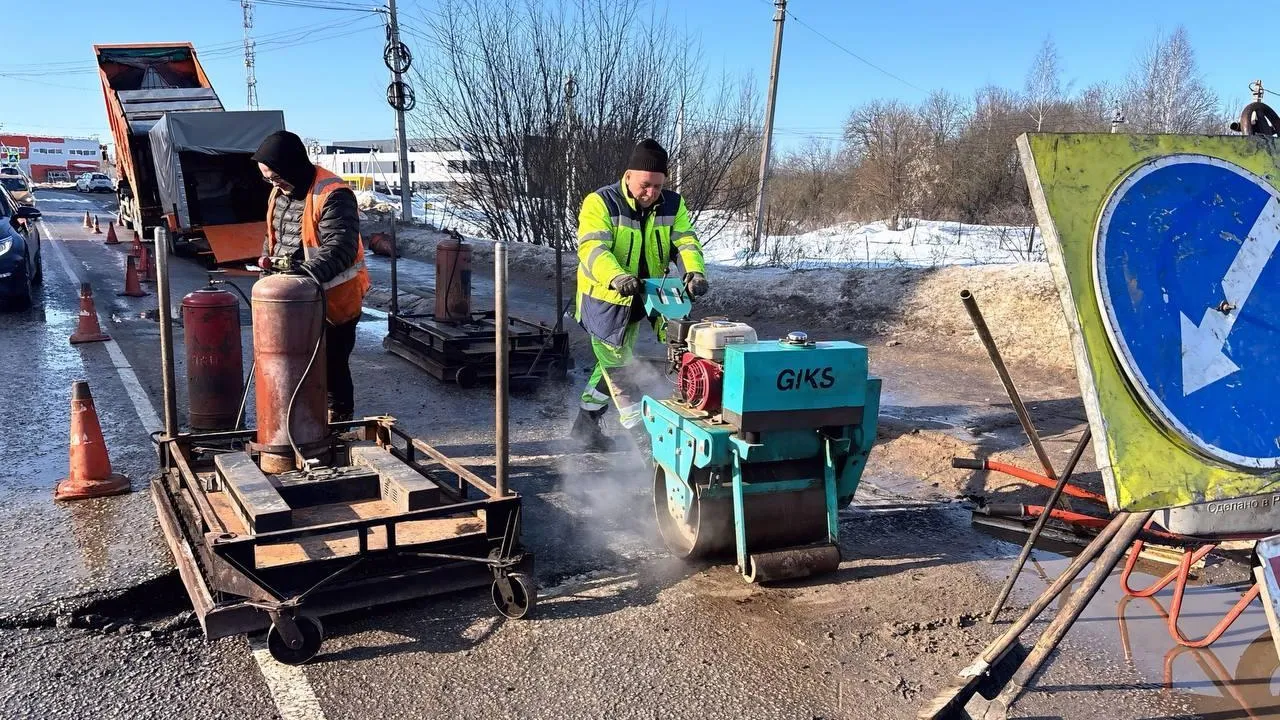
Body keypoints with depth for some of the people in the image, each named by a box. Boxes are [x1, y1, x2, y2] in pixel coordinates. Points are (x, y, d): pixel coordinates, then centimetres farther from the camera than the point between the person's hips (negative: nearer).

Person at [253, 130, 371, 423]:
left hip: (333, 300, -9)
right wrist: (267, 256, 6)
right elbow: (274, 234, 26)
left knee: (332, 367, 1)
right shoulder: (280, 192, 10)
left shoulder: (332, 195, -19)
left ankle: (338, 423, 14)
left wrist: (307, 272, -39)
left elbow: (340, 249, -28)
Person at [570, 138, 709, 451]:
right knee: (619, 370, -6)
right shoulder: (601, 203, -18)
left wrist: (694, 272, -34)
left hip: (639, 300, 6)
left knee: (613, 363, 17)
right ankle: (643, 437, -2)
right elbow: (593, 248, -29)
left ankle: (586, 424, 33)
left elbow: (686, 243, -11)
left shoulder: (673, 205, -3)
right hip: (605, 299, -6)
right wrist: (617, 277, -49)